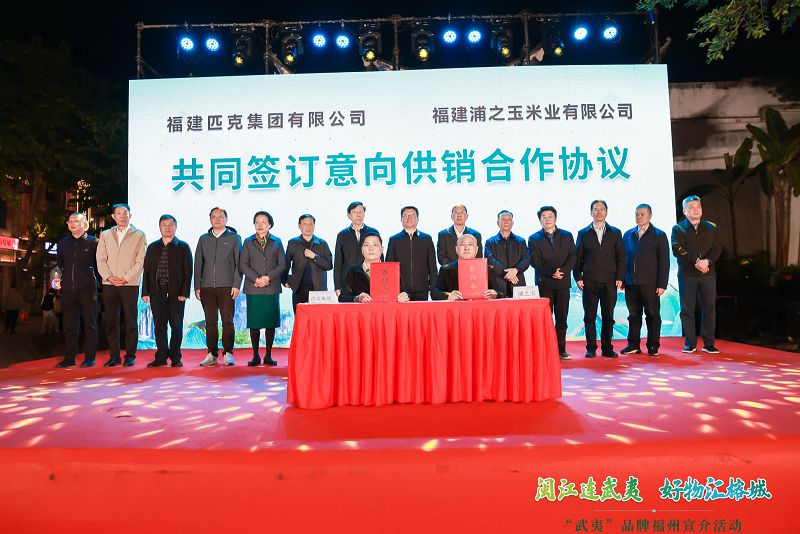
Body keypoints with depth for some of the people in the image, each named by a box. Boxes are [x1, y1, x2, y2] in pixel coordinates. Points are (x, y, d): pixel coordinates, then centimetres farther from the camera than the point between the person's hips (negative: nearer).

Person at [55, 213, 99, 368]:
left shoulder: (93, 242, 0)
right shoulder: (63, 243, 12)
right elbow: (59, 262, 27)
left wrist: (91, 276, 5)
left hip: (87, 289, -4)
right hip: (68, 289, 4)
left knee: (90, 324, -1)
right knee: (69, 325, 7)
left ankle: (90, 358, 4)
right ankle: (69, 358, 13)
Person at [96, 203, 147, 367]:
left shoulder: (139, 235, 7)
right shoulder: (105, 235, 15)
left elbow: (141, 261, -1)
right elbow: (100, 259, 8)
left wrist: (126, 278, -10)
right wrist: (109, 276, -7)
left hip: (130, 284, -2)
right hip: (109, 284, 3)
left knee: (131, 321, -1)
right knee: (111, 321, 3)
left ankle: (130, 356, 7)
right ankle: (114, 356, 11)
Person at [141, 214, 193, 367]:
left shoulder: (183, 247, 5)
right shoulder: (152, 247, 14)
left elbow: (188, 271, -1)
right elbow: (146, 270, 11)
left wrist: (184, 292, -9)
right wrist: (145, 292, 2)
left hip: (176, 292, -3)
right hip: (157, 291, 3)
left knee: (176, 325, 1)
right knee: (159, 325, 4)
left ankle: (175, 357, 11)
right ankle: (161, 356, 13)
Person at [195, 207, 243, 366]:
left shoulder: (234, 238, 7)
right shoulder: (203, 239, 14)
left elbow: (239, 263, 2)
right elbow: (198, 264, 13)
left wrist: (236, 285, -7)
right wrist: (197, 286, 5)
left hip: (227, 287, -3)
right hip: (207, 287, 3)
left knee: (227, 321, -2)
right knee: (210, 322, 5)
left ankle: (228, 353, 6)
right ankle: (212, 354, 11)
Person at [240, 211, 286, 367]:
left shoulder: (277, 242, 11)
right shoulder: (248, 242, 11)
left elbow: (282, 264, 3)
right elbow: (243, 265, 3)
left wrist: (268, 277, -10)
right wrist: (256, 279, -10)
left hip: (272, 289, 0)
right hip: (253, 289, 0)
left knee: (271, 323, 2)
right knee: (254, 324, 2)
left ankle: (268, 355, 11)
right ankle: (255, 356, 11)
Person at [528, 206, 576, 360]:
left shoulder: (567, 236, 12)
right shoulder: (534, 239, 6)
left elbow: (572, 257, 3)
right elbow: (535, 261, -3)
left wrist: (563, 271, -13)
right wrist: (552, 272, -15)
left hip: (563, 283, 2)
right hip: (544, 283, -2)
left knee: (562, 318, 5)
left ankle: (561, 349, 11)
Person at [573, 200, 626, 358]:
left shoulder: (615, 233, 11)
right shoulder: (583, 234, 10)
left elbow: (621, 257, 7)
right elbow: (577, 258, 8)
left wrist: (620, 278, -2)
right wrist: (578, 278, -2)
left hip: (609, 282, 1)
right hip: (589, 282, 0)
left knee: (608, 317, 4)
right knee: (589, 317, 1)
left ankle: (607, 348, 13)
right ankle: (591, 348, 9)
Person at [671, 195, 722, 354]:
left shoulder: (711, 228, 13)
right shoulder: (678, 228, 5)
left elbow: (717, 248, 2)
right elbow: (677, 250, -8)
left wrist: (707, 261, -16)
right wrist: (696, 261, -17)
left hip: (708, 273, 2)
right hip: (687, 275, -2)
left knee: (709, 308, 3)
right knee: (687, 309, 0)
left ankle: (708, 344, 10)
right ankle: (690, 344, 8)